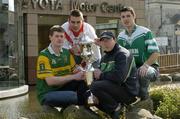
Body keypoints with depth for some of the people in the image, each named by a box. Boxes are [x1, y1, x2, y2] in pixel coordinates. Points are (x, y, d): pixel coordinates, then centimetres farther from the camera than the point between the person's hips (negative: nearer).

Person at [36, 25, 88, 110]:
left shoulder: (67, 53, 8)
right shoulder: (44, 55, -13)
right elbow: (50, 81, -21)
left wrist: (79, 72, -18)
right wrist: (73, 77, -24)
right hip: (47, 94, -6)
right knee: (72, 96, -33)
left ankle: (82, 105, -3)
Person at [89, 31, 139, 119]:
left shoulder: (122, 54, -12)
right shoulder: (104, 57, 17)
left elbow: (119, 77, -28)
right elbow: (99, 77, 12)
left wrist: (101, 75, -14)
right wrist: (96, 94, -6)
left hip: (128, 91, -10)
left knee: (94, 86, -26)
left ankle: (116, 107, -8)